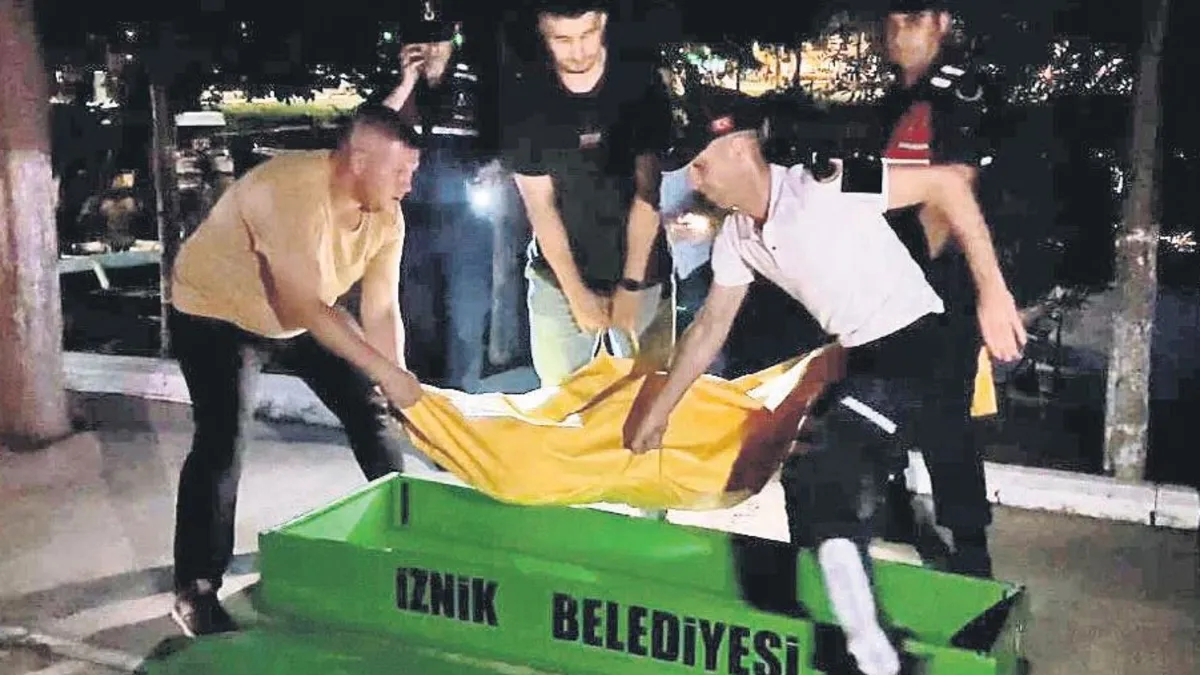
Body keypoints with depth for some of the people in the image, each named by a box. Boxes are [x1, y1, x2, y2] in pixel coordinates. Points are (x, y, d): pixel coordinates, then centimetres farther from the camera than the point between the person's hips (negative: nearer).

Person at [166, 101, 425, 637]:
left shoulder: (386, 217, -14)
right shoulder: (291, 191, -38)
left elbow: (382, 310, -13)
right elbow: (305, 308, -40)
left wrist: (399, 385, -22)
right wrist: (387, 371, -39)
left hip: (305, 309, 7)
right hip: (217, 311, -7)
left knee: (370, 407, 6)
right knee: (223, 443, -17)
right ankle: (195, 593, -4)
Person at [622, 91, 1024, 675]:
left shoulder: (821, 189, -22)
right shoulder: (735, 239, 4)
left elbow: (946, 184, -21)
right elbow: (709, 329, 15)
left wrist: (992, 290, -24)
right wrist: (657, 411, 19)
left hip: (914, 347, -9)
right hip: (860, 362, 9)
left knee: (826, 485, -18)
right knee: (809, 481, 13)